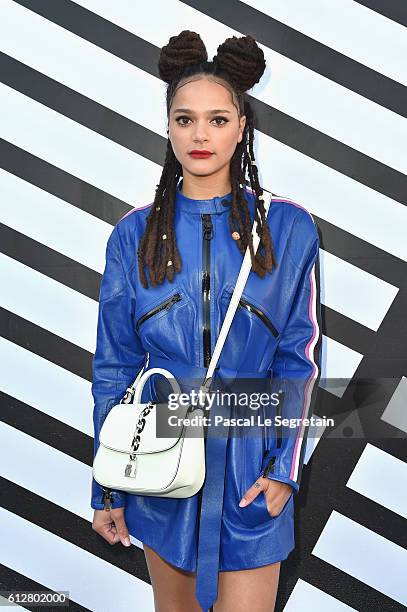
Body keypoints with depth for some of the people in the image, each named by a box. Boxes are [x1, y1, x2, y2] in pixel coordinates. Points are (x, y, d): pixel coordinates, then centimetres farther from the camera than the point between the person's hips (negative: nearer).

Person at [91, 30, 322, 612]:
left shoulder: (289, 229, -6)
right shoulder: (135, 234, -2)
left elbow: (301, 359, -1)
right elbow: (114, 367, 2)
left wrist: (285, 467, -8)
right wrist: (107, 488, 2)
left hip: (250, 467, -1)